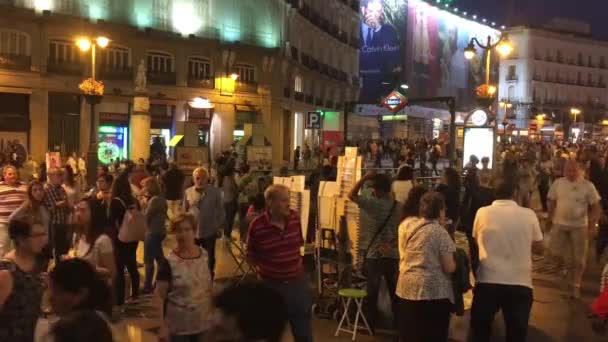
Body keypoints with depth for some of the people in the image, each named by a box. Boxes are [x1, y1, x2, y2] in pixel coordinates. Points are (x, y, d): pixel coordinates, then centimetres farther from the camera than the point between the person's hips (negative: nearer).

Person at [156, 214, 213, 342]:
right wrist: (163, 325, -15)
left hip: (202, 323, 4)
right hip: (178, 325, -4)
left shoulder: (205, 256, -3)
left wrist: (214, 315, 11)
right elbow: (160, 297, -12)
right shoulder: (169, 263, -16)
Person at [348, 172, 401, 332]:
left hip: (374, 255, -3)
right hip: (393, 255, 4)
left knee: (373, 291, 9)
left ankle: (371, 325, 18)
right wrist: (392, 244, 3)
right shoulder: (399, 206, -1)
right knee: (394, 291, 13)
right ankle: (398, 323, 21)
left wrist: (364, 178, -6)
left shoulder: (373, 203, -14)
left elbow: (351, 195, -9)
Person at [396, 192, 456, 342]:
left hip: (406, 288, 6)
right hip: (433, 291, -6)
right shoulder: (440, 232, -10)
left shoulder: (406, 224, 4)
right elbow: (449, 268, -10)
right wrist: (455, 261, 9)